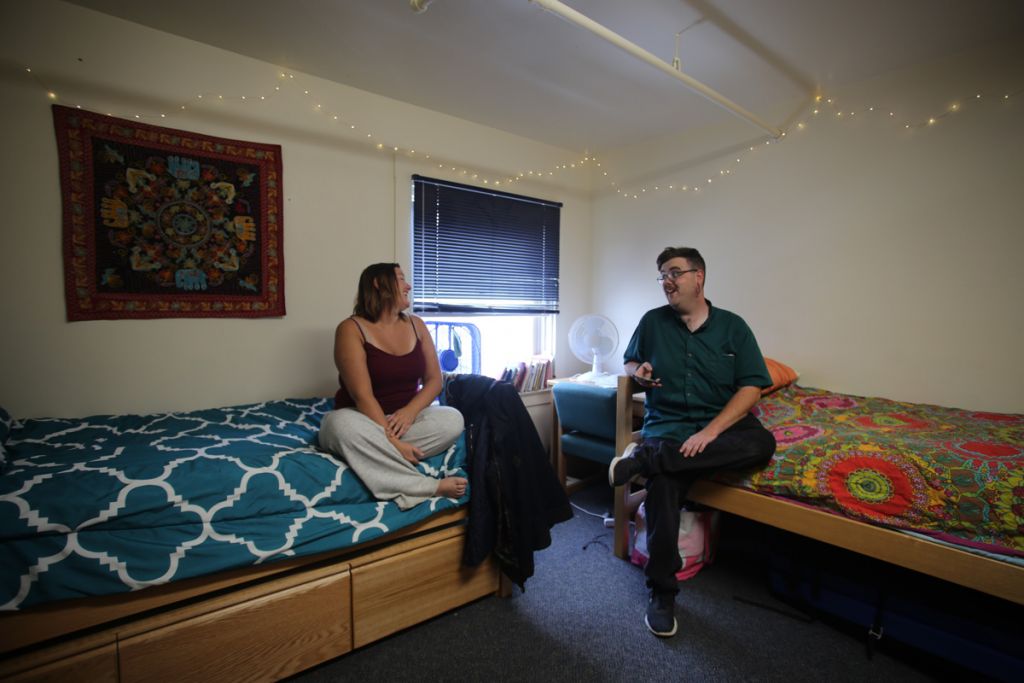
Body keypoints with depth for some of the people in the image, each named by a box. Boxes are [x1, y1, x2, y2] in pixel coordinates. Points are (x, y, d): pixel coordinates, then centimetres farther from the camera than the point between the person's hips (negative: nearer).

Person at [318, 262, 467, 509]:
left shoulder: (415, 325, 6)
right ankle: (432, 487, -32)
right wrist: (392, 441, -28)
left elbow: (434, 380, 3)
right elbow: (362, 396, -19)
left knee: (453, 419, -24)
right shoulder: (351, 329, -10)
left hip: (406, 417, 4)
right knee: (342, 425, -38)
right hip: (365, 419, -3)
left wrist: (410, 411, -17)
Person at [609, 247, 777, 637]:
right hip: (667, 425, 0)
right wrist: (638, 371, -7)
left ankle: (644, 457, -24)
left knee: (762, 443, -31)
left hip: (722, 424, 1)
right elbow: (629, 362, 20)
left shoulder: (732, 326, 4)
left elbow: (751, 388, -3)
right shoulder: (653, 322, 7)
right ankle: (662, 592, -7)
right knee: (663, 482, -27)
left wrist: (710, 432, -17)